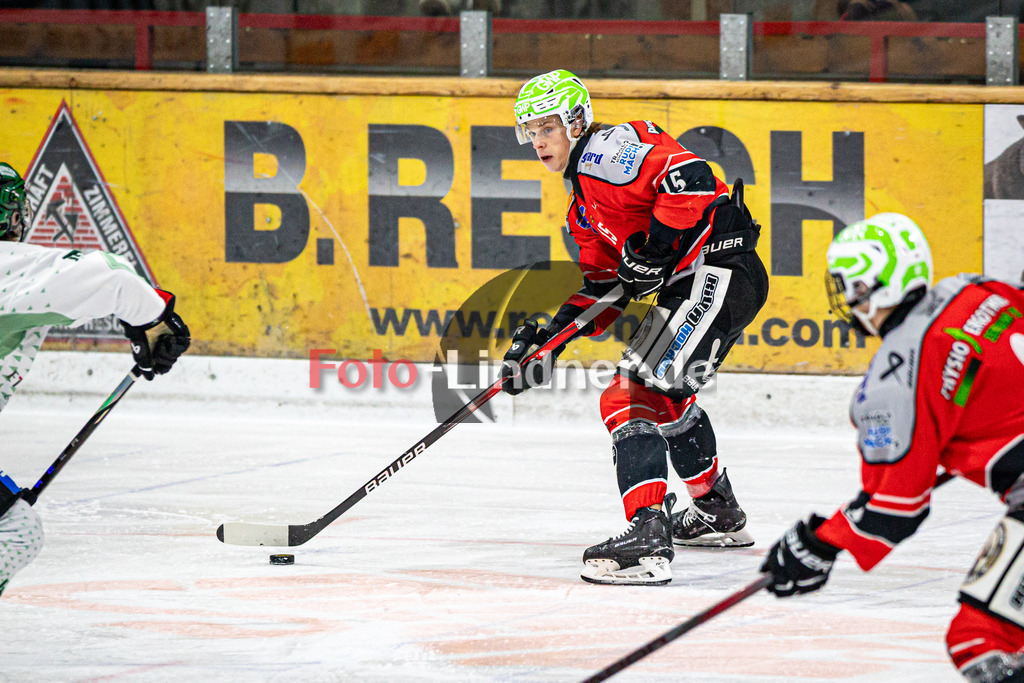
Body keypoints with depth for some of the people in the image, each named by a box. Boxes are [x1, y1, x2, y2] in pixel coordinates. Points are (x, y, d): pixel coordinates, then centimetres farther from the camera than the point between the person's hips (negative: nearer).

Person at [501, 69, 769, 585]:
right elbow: (601, 282, 22)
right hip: (688, 285, 12)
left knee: (635, 397, -20)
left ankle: (647, 537, -31)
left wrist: (657, 249, -21)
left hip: (716, 267, -12)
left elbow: (690, 177, -22)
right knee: (667, 397, 30)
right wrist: (550, 338, 10)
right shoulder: (583, 208, 24)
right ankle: (719, 515, 46)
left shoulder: (607, 148, -8)